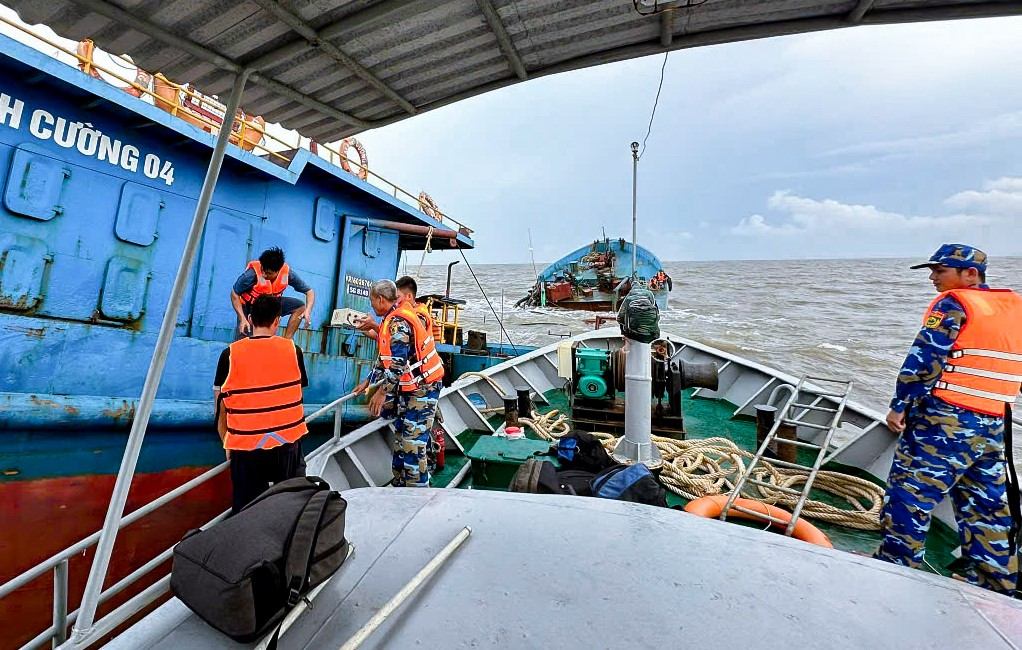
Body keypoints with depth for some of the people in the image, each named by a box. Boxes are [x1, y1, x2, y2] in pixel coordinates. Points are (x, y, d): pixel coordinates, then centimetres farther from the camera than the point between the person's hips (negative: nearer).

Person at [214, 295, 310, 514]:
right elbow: (296, 395, 5)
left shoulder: (230, 354, -6)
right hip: (288, 442, 0)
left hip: (245, 446, 0)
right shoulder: (293, 350, -5)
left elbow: (221, 407, 0)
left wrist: (227, 445, 13)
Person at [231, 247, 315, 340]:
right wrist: (242, 319, -29)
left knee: (300, 307, -19)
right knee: (244, 338, -16)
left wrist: (308, 311, -37)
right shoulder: (253, 273, -32)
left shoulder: (287, 273, -26)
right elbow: (234, 294, -20)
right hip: (250, 306, -2)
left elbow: (309, 291, -19)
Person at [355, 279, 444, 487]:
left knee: (413, 439, -5)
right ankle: (400, 482, 31)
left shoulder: (397, 322, -20)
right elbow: (387, 357, 21)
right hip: (411, 385, 11)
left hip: (422, 387, -11)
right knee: (401, 433, 18)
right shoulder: (397, 317, 14)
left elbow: (398, 364, -25)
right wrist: (368, 382, 24)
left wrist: (381, 392, -17)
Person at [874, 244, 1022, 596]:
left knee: (910, 490, -2)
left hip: (944, 420, -8)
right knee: (987, 502, 16)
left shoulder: (953, 303, -9)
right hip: (992, 425, 8)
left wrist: (900, 405, -13)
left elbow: (924, 359, -17)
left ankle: (895, 563, 3)